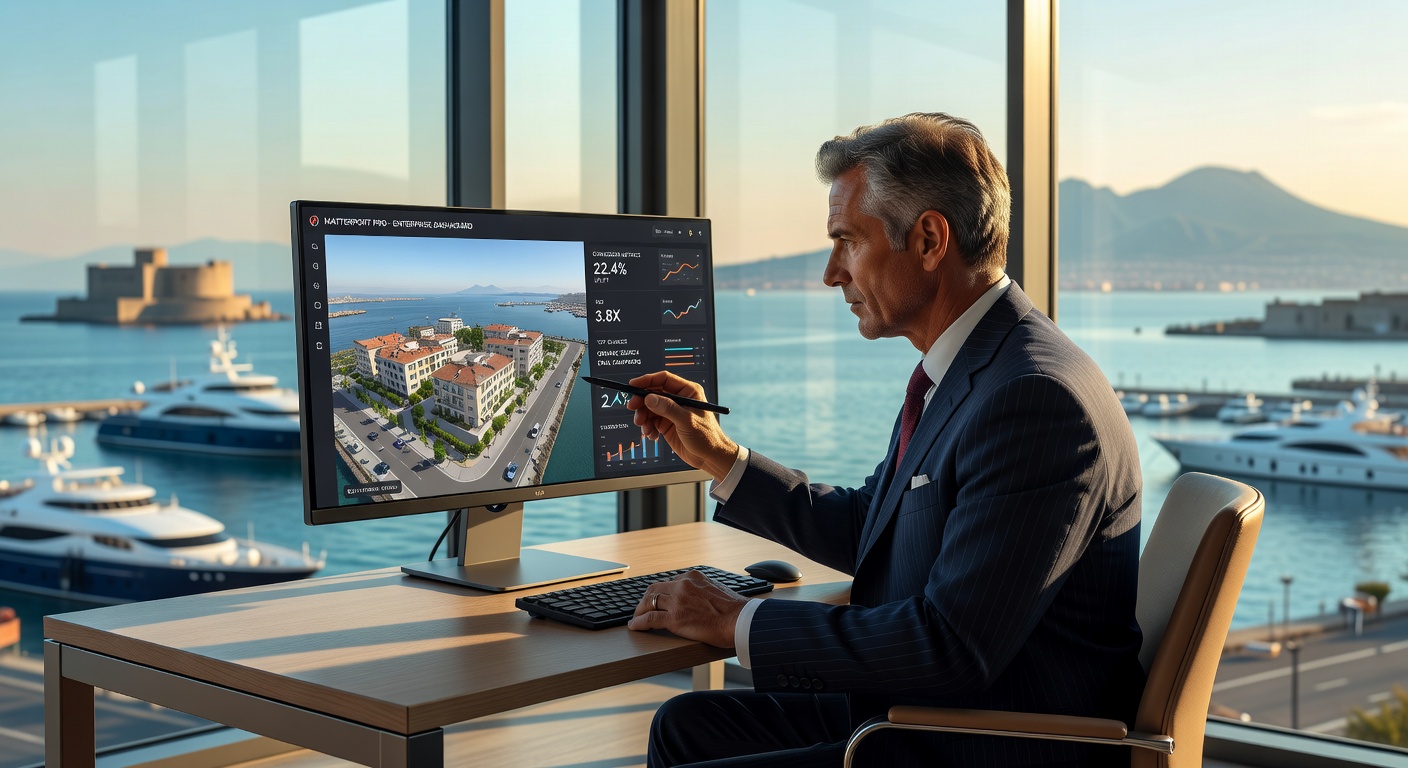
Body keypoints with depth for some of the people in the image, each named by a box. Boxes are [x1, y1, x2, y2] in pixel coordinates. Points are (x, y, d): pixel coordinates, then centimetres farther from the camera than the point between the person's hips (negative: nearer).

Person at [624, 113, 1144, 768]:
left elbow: (952, 646, -26)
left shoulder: (1036, 398, -24)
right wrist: (720, 458, 14)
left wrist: (739, 623, -17)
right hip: (913, 708, 9)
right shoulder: (961, 373, 8)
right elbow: (864, 531, 21)